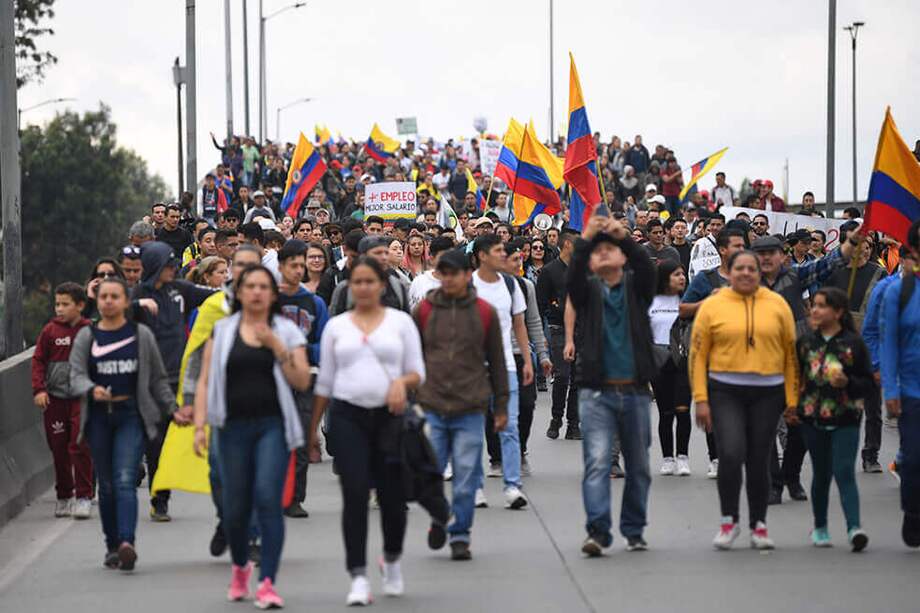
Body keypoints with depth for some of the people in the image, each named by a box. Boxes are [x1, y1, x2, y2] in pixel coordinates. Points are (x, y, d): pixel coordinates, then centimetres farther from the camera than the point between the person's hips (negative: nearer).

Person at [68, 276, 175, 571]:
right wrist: (92, 390, -24)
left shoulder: (141, 334, 5)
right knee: (106, 484, 7)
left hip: (132, 415, -2)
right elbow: (76, 375, -3)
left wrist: (172, 408, 7)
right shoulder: (86, 336, 7)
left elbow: (158, 378, 11)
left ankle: (127, 543, -29)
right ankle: (112, 547, 15)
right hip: (99, 416, 2)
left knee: (125, 480, -15)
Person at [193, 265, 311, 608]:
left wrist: (277, 347, -11)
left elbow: (302, 382, -1)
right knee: (235, 510, 5)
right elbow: (204, 382, 8)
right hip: (234, 427, 2)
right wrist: (199, 426, -2)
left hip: (273, 426, -1)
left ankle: (267, 583, -16)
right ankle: (240, 567, 35)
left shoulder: (286, 331, 7)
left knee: (268, 498, -17)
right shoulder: (221, 331, 9)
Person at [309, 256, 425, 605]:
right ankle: (359, 578, -6)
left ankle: (392, 561, 30)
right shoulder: (336, 326, 10)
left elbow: (418, 372, 4)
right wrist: (313, 426, 12)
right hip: (347, 416, 0)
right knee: (355, 496, -8)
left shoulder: (401, 321, 6)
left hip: (389, 416, 0)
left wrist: (402, 381, -18)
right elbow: (324, 381, 13)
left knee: (391, 495, 3)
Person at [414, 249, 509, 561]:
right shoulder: (424, 310, 5)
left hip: (471, 409, -1)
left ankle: (460, 535, 10)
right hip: (431, 408, 1)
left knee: (466, 479, -2)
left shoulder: (485, 312, 5)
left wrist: (501, 406, 10)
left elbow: (496, 361, 10)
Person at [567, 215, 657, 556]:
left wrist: (624, 237, -28)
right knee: (597, 463, -13)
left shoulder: (636, 288, 9)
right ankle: (597, 531, -20)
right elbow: (573, 275, -14)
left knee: (638, 467, 10)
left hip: (635, 390, 2)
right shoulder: (588, 291, 7)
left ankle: (634, 531, 22)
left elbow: (646, 267, -11)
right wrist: (585, 239, -29)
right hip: (597, 391, -2)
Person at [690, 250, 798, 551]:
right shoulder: (712, 306, 1)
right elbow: (697, 354, 1)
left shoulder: (777, 304, 6)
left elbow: (791, 352, 8)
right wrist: (701, 399, -6)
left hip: (767, 393, 2)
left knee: (759, 460, 5)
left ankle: (758, 525, 17)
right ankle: (729, 520, 2)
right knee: (731, 453, -15)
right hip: (725, 391, -2)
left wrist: (792, 399, 3)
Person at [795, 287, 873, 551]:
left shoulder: (853, 343, -4)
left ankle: (854, 528, -22)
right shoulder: (806, 343, 5)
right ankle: (820, 527, 25)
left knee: (844, 472, -14)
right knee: (821, 474, 12)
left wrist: (847, 383, -19)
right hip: (813, 419, 3)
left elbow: (869, 383, -1)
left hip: (845, 420, -3)